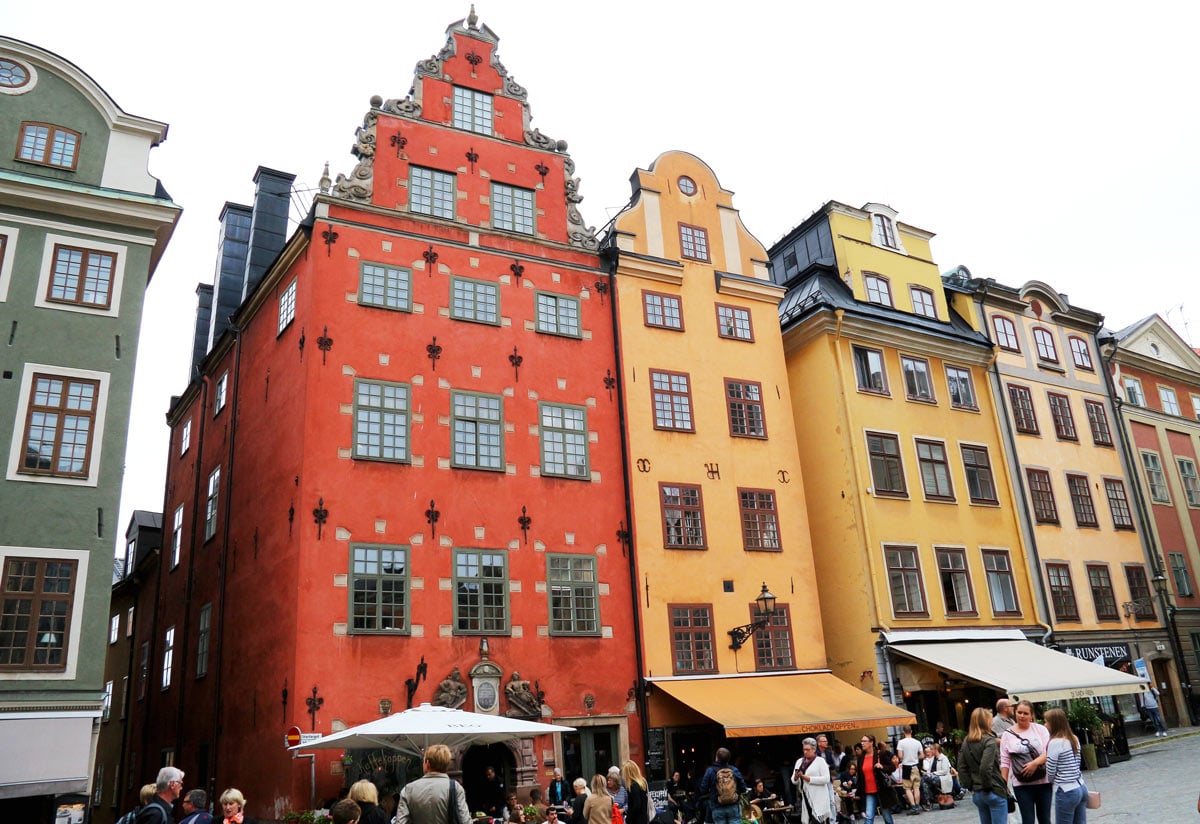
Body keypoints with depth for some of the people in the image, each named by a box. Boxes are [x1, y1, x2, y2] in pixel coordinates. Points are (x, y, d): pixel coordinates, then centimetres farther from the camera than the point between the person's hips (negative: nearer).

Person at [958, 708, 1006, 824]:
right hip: (994, 792, -6)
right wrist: (988, 786, -10)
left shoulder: (966, 742, 8)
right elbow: (986, 768, -22)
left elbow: (962, 769, 5)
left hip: (977, 794, 6)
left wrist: (970, 786, 7)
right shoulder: (989, 741, -12)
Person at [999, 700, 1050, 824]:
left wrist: (1035, 763, -21)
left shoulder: (1040, 729, 1)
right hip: (1021, 785, -1)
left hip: (1044, 782, 1)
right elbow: (1004, 762, 2)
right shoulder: (1008, 734, 1)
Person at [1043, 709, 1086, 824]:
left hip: (1066, 792, -8)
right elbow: (1074, 764, 14)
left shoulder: (1055, 742, -16)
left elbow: (1050, 772, -12)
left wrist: (1052, 782, 9)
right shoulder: (1074, 739, 8)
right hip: (1081, 788, 8)